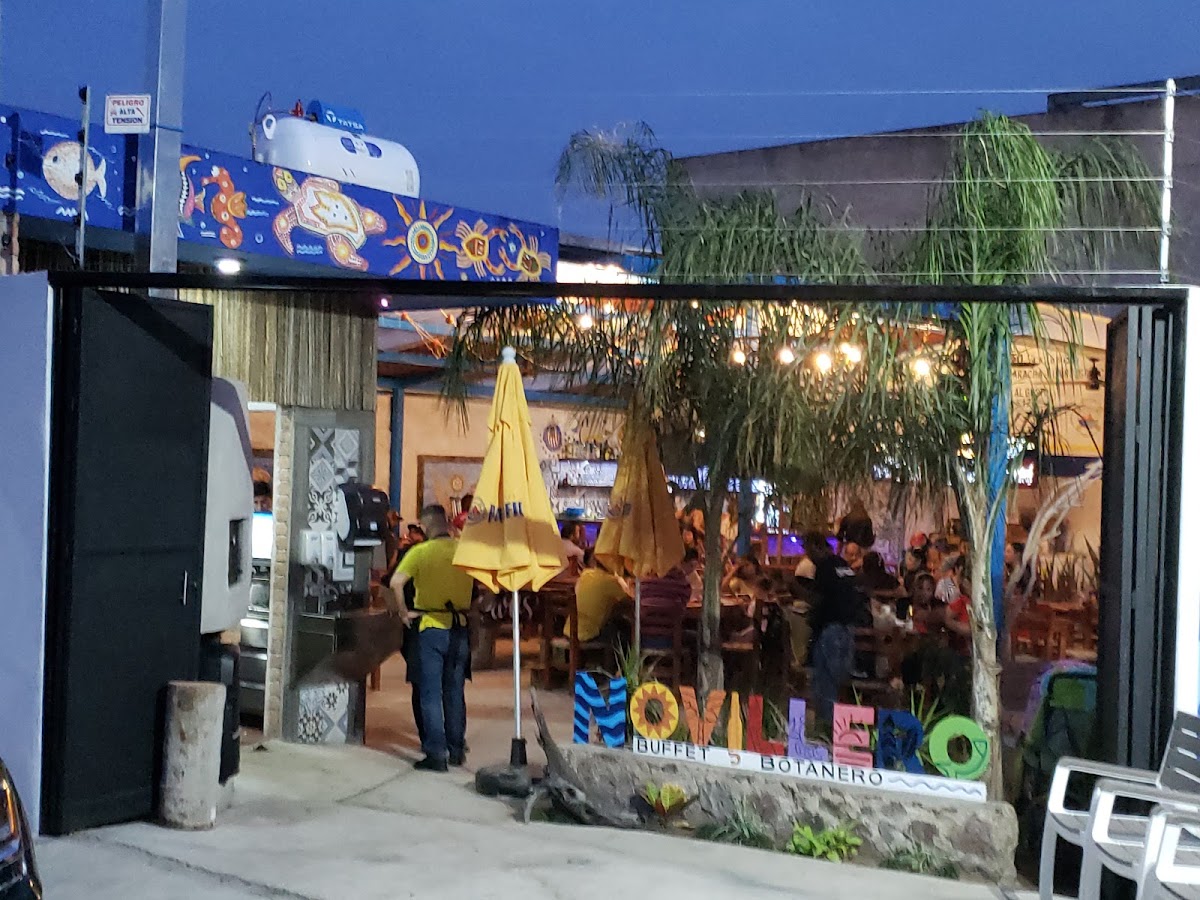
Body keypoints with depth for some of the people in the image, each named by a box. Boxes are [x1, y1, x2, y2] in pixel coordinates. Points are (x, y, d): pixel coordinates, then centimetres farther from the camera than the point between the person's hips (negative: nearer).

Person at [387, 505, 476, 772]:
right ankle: (456, 749, 23)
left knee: (430, 693, 3)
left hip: (431, 627, -4)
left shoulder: (420, 552, -8)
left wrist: (402, 611, -7)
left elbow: (396, 582, -20)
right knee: (455, 692, 16)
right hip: (461, 629, 4)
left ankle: (436, 754, 1)